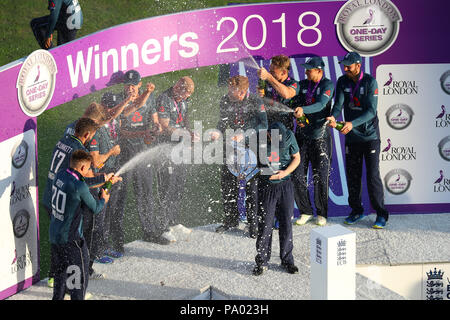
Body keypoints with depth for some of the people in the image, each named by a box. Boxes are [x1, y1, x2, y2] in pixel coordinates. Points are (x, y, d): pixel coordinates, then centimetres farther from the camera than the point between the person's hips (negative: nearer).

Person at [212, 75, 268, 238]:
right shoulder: (225, 101, -1)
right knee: (227, 182, 7)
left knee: (251, 185, -5)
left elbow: (263, 125, -14)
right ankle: (231, 219, 24)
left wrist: (244, 136, -25)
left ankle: (253, 223, 7)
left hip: (251, 147, -5)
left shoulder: (256, 102, -14)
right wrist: (218, 132, -10)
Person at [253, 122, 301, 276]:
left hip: (285, 185, 1)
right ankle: (262, 262, 12)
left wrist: (285, 172, -12)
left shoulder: (289, 136, -9)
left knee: (286, 223, 6)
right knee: (265, 224, -1)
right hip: (266, 186, -1)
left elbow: (296, 158, 3)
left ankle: (287, 260, 20)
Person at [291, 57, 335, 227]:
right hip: (302, 135, 4)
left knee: (320, 177, -1)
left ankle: (321, 213, 14)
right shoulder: (302, 84, 8)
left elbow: (321, 104, -21)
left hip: (320, 136, -4)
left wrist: (303, 110, -37)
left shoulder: (328, 85, -6)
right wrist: (298, 117, -18)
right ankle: (305, 211, 14)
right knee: (297, 176, 0)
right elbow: (294, 103, 5)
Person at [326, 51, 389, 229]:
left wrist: (352, 123, -34)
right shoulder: (342, 82, 2)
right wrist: (333, 117, -30)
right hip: (351, 136, 5)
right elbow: (338, 104, -7)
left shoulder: (370, 82, -13)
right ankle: (356, 210, 22)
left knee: (373, 175, -7)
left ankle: (381, 214, 2)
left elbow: (371, 111, -21)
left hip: (370, 136, -5)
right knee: (352, 175, 8)